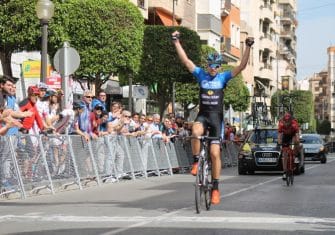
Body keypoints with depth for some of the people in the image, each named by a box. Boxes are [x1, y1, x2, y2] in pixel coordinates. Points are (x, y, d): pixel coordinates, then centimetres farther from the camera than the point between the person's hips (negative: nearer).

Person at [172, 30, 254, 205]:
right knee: (196, 132, -36)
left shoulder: (223, 77, 2)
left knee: (215, 153, -6)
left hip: (216, 117, 0)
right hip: (203, 115, 0)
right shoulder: (201, 75, 5)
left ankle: (215, 187, 4)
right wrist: (176, 42, -8)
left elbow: (242, 66, -6)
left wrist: (248, 47, -15)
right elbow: (185, 60, -1)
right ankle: (196, 161, -13)